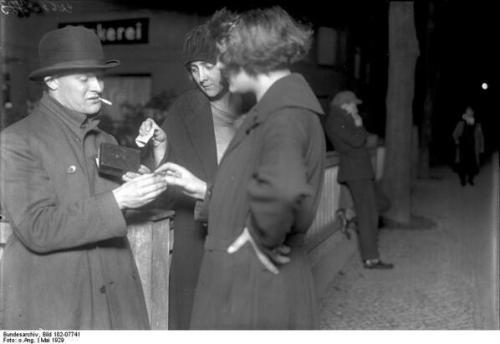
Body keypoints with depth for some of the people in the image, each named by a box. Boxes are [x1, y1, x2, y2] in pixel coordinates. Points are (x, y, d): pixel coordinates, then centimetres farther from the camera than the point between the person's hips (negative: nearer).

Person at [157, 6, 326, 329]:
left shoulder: (285, 112, -20)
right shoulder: (277, 105, 12)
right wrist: (204, 189, 13)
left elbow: (283, 188, -42)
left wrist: (263, 241, -26)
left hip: (252, 288, -9)